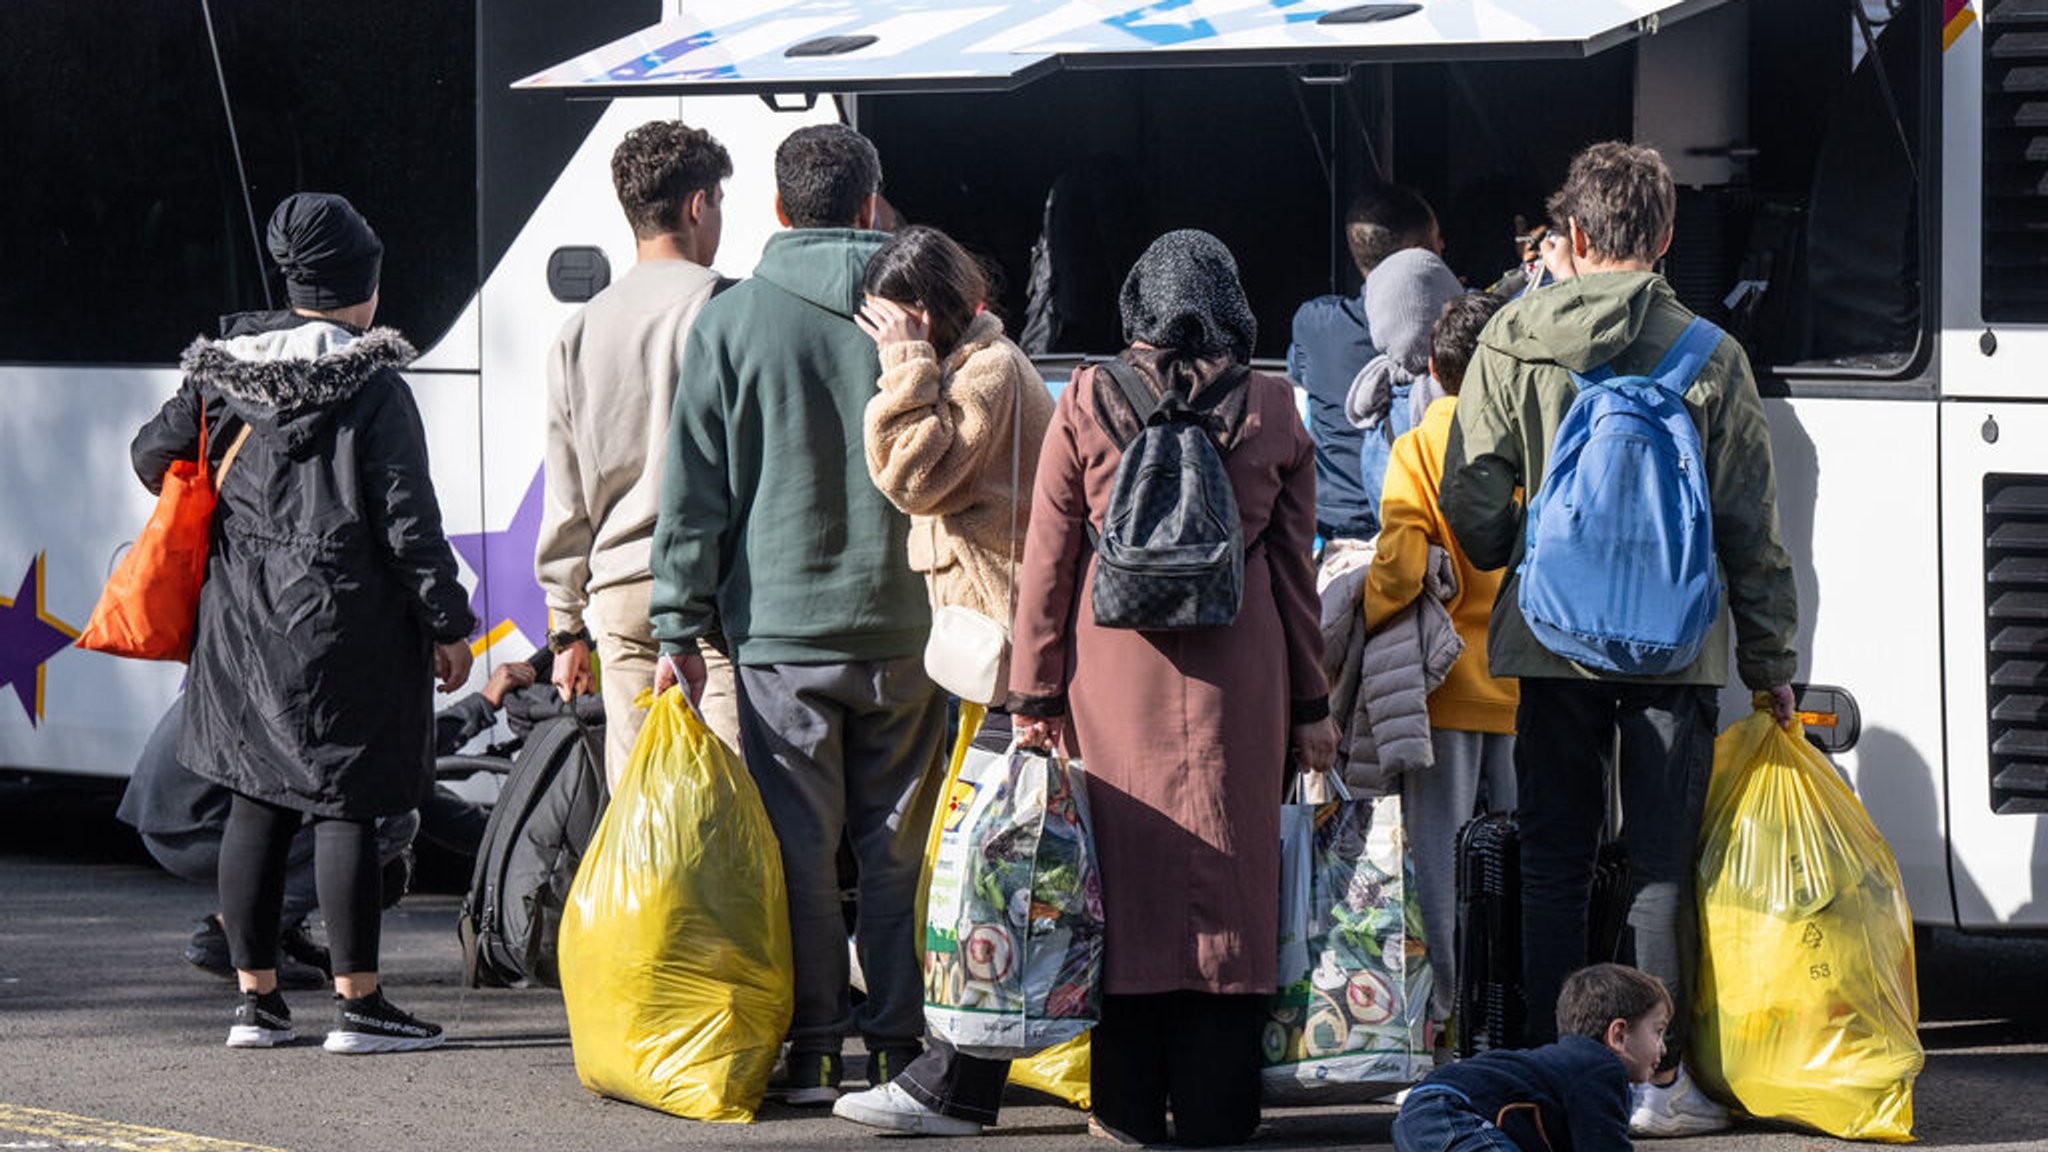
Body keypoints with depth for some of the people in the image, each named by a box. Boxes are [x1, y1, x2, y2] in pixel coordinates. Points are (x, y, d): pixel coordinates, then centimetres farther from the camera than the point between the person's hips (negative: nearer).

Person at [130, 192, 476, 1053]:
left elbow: (155, 456, 13)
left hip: (242, 619, 5)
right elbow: (407, 518, -12)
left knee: (256, 805, 10)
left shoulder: (222, 370, 4)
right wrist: (448, 624, -4)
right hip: (343, 619, -5)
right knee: (345, 806, -2)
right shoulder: (373, 387, -12)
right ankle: (357, 1003, 0)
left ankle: (256, 997, 13)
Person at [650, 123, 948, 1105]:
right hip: (905, 625, 1)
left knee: (799, 846, 3)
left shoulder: (731, 322, -2)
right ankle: (899, 1045, 9)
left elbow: (694, 489, -2)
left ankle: (812, 1051, 2)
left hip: (781, 627, -1)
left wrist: (681, 628, 2)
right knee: (898, 847, 8)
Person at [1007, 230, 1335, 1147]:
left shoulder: (1085, 404, -1)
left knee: (1126, 866, 4)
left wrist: (1035, 695, 7)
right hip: (1236, 675, 0)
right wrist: (1311, 704, 12)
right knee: (1226, 872, 4)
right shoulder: (1272, 411, 1)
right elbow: (1294, 568, 6)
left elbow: (1047, 563, 1)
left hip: (1114, 663, 0)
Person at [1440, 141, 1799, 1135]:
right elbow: (1750, 527, -1)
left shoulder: (1514, 340, -3)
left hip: (1551, 638, 1)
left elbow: (1471, 499, -1)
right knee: (1665, 866, 5)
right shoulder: (1707, 355, -5)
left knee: (1553, 863, 10)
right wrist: (1771, 661, 8)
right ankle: (1657, 1080, 3)